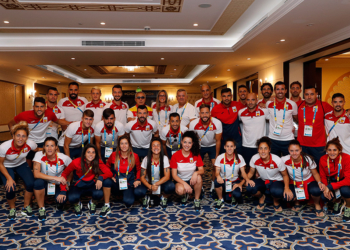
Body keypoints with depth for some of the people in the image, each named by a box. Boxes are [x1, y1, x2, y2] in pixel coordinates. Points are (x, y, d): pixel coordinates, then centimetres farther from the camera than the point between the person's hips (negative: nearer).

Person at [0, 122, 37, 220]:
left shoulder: (30, 144, -30)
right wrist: (9, 178, -20)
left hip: (21, 164, 2)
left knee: (30, 183, -20)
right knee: (10, 189, -20)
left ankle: (26, 207, 8)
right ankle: (12, 208, 14)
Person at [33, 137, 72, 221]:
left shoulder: (64, 158, -19)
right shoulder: (39, 155, -21)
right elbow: (36, 174, -31)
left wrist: (67, 182, -15)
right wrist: (55, 178, -37)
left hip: (58, 185, 0)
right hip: (45, 183, 0)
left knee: (61, 200, -27)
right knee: (38, 182, -35)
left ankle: (60, 202, 16)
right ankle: (42, 209, -12)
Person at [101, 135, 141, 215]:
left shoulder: (134, 156, -2)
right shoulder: (114, 155, -1)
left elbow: (138, 169, 12)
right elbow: (107, 166, 14)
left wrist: (137, 180, -2)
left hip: (128, 185, -1)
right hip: (116, 184, 1)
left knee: (128, 201, -29)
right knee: (107, 181, -33)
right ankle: (107, 206, -16)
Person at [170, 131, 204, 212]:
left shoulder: (196, 155, -6)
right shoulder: (175, 156, -12)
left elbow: (202, 170, -8)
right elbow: (174, 175, -12)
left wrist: (196, 173, -33)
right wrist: (184, 184, -26)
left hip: (192, 179, 1)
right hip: (180, 181, -1)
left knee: (198, 177, -33)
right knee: (180, 190, -35)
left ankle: (197, 200, -10)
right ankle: (185, 195, 6)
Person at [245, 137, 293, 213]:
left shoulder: (277, 160, -23)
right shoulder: (254, 159, -17)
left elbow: (285, 175, -10)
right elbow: (251, 172, -2)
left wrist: (287, 188, -27)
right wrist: (247, 179, -26)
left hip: (276, 181, -2)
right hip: (262, 181, 2)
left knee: (277, 192, -39)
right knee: (250, 188, -30)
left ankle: (276, 201, 2)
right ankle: (261, 197, 6)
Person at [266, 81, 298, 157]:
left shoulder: (292, 104, -4)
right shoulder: (268, 104, -1)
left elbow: (296, 118, 12)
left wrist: (293, 126, 2)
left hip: (288, 139, -1)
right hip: (273, 139, 1)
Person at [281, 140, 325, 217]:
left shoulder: (308, 159, -21)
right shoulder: (284, 160, -21)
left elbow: (315, 173, -7)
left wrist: (319, 182, -25)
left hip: (308, 181, -1)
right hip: (294, 183, 1)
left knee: (316, 190, -36)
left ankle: (317, 205, 2)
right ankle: (298, 202, 9)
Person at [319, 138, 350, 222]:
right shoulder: (323, 159, -14)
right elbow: (323, 177, -2)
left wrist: (330, 187, -35)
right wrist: (326, 188, -23)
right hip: (332, 181, 3)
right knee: (324, 197, -25)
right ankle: (337, 202, 14)